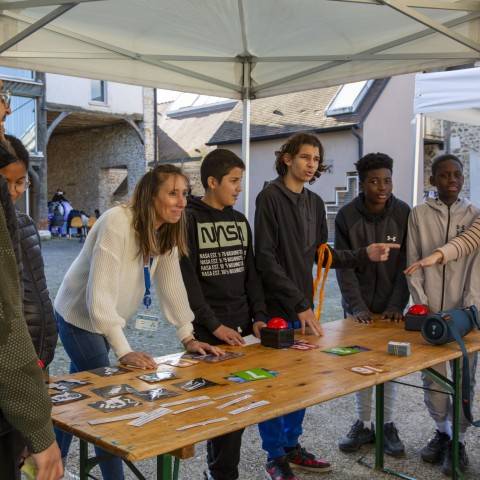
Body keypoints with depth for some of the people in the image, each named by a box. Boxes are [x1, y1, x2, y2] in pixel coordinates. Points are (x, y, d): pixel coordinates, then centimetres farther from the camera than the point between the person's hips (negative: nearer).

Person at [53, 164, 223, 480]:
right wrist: (124, 352, -36)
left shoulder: (167, 231, -6)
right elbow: (100, 292, -34)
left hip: (108, 321, 8)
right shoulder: (117, 223, -30)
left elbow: (172, 283, -3)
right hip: (80, 317, -8)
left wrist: (188, 336, -8)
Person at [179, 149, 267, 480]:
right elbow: (186, 279, -13)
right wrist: (213, 325, -15)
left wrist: (258, 316, 2)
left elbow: (251, 274, 13)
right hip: (208, 332, -6)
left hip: (242, 329, 6)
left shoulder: (240, 221, 12)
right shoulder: (189, 220, -7)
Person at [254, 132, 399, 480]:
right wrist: (298, 303, -19)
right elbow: (266, 259, -17)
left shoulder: (315, 203, 11)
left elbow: (321, 253, 14)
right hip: (276, 308, -7)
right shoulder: (270, 198, -11)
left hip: (303, 308, 7)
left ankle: (292, 447, 31)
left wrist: (365, 255, 1)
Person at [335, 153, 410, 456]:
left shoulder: (403, 214, -6)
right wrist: (357, 307, -17)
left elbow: (406, 264, -6)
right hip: (359, 308, 0)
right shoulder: (346, 216, -7)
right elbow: (343, 265, -8)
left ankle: (388, 426, 23)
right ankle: (364, 425, 22)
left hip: (391, 308, 0)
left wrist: (397, 305, -15)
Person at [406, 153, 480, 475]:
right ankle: (442, 431, 27)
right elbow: (413, 264, 4)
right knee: (431, 376, 7)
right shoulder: (419, 215, 5)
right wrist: (422, 303, -5)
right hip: (430, 312, 1)